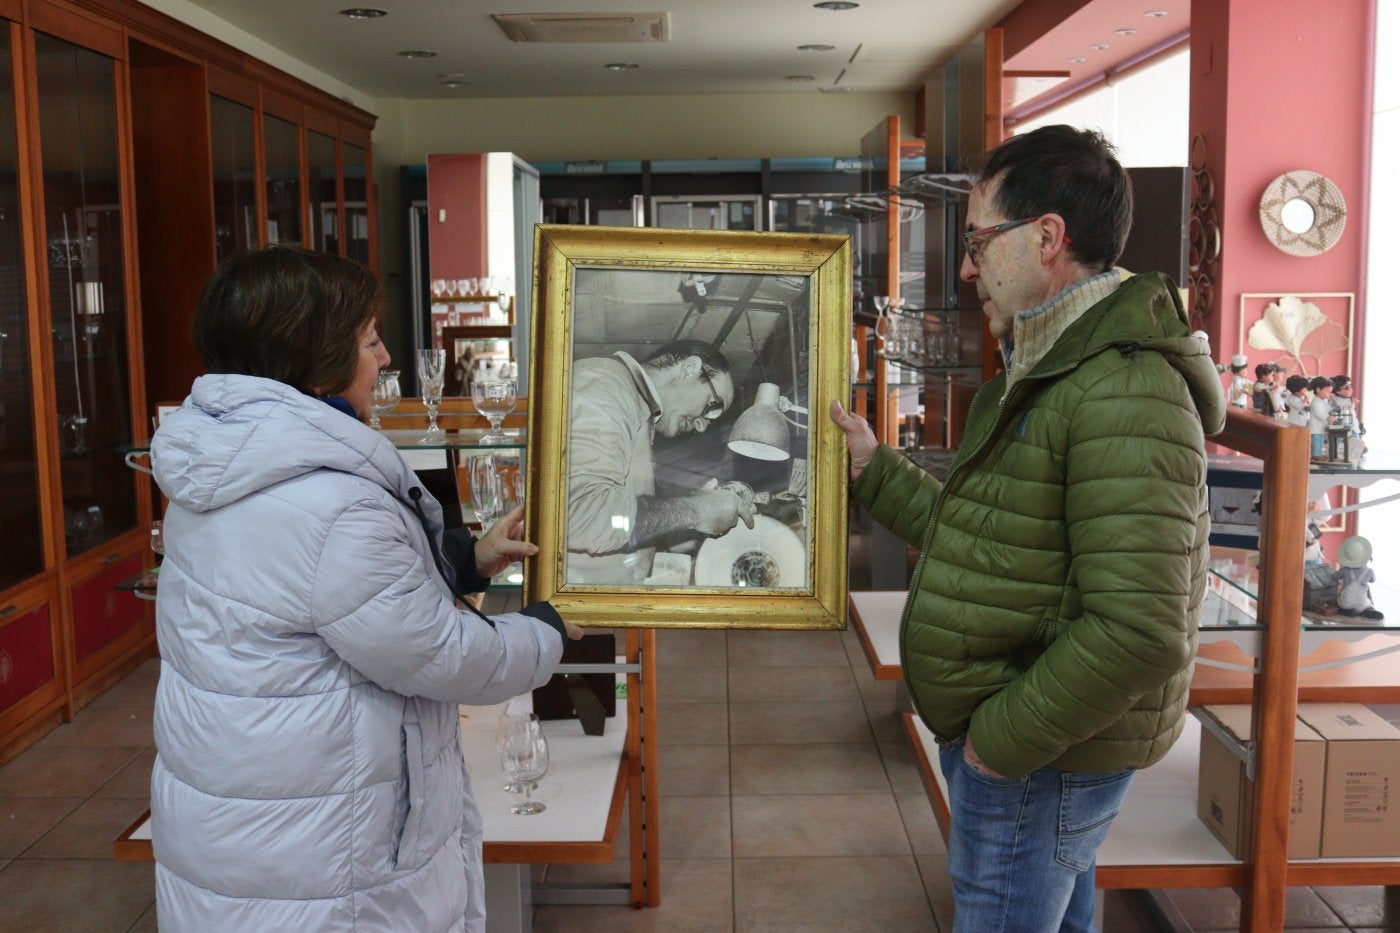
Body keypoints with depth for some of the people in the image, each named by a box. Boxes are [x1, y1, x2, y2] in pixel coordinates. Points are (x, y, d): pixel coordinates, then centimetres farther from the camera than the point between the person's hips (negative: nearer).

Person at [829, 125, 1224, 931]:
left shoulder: (1123, 393, -24)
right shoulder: (1049, 373, 12)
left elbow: (1140, 630, -30)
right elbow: (978, 532, 16)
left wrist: (1008, 736, -22)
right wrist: (874, 468, 15)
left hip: (1039, 756, -10)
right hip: (1001, 729, 10)